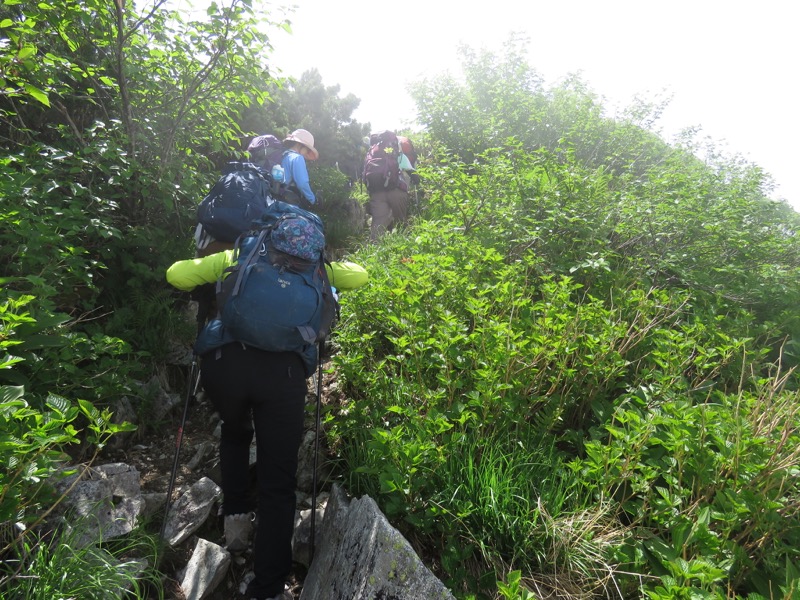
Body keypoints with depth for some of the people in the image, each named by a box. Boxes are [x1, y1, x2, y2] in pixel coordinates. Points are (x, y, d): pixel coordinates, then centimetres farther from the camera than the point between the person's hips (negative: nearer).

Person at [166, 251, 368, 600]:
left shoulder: (235, 257, 26)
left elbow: (176, 274, 20)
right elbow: (359, 276, 29)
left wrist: (202, 289, 39)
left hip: (224, 360, 2)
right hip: (283, 368, -1)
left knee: (235, 434, 35)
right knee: (278, 484, 8)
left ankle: (236, 517, 29)